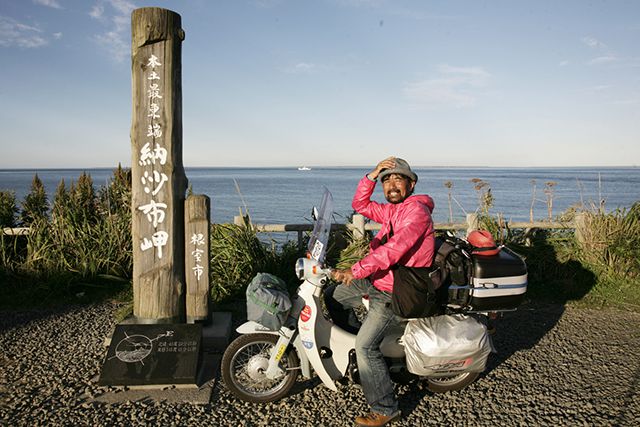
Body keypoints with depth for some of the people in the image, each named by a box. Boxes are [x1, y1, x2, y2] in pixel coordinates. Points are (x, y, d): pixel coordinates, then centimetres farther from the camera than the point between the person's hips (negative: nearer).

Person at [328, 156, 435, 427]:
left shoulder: (417, 210, -19)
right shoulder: (392, 210, 11)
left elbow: (394, 248, -31)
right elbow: (360, 205, 17)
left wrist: (355, 271, -35)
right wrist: (371, 176, 1)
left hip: (396, 293, -10)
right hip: (377, 280, 10)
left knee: (366, 346, -17)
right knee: (331, 297, 18)